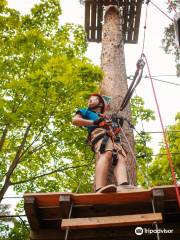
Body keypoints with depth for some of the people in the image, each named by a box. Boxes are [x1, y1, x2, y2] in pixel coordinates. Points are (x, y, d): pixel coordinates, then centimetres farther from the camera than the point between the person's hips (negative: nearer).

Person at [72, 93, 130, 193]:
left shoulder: (105, 117, 46)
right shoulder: (85, 111, 33)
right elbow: (75, 120, 11)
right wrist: (94, 122, 3)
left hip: (113, 138, 6)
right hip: (99, 133, -5)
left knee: (121, 158, -25)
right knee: (106, 155, -36)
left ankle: (123, 187, -52)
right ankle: (100, 189, -57)